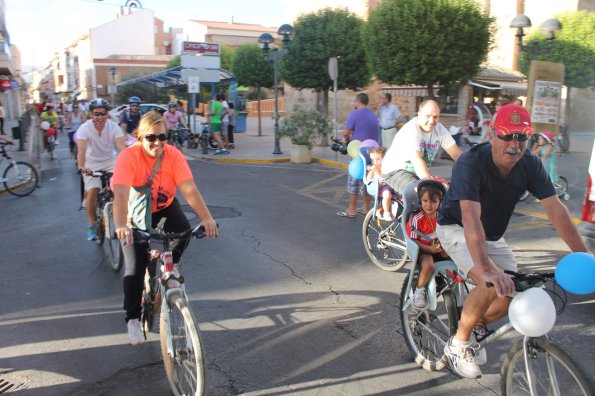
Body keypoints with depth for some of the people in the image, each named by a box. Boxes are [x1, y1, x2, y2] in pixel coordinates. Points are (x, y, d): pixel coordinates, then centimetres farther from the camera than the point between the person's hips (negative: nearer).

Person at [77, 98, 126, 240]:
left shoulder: (114, 127, -16)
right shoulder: (84, 128, -19)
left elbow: (121, 147, -29)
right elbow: (81, 150, -32)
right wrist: (81, 167, -50)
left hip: (109, 162, 1)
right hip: (91, 164, -1)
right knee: (92, 191, -18)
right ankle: (92, 226, -2)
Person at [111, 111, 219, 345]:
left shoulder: (174, 155, -22)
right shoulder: (128, 157, -28)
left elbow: (189, 189, -32)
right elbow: (121, 194, -40)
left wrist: (206, 218, -46)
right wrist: (120, 226, -56)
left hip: (164, 206, 3)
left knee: (183, 231, -25)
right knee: (135, 264, -13)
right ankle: (133, 319, 2)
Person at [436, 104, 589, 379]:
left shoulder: (530, 165, -13)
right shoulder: (470, 164, -31)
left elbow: (556, 209, -16)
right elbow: (471, 218, -43)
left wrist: (582, 255, -25)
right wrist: (486, 269, -53)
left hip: (492, 234, 6)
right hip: (457, 229, -6)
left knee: (515, 292, -6)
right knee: (491, 286, -27)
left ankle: (473, 330, 22)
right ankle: (457, 344, -4)